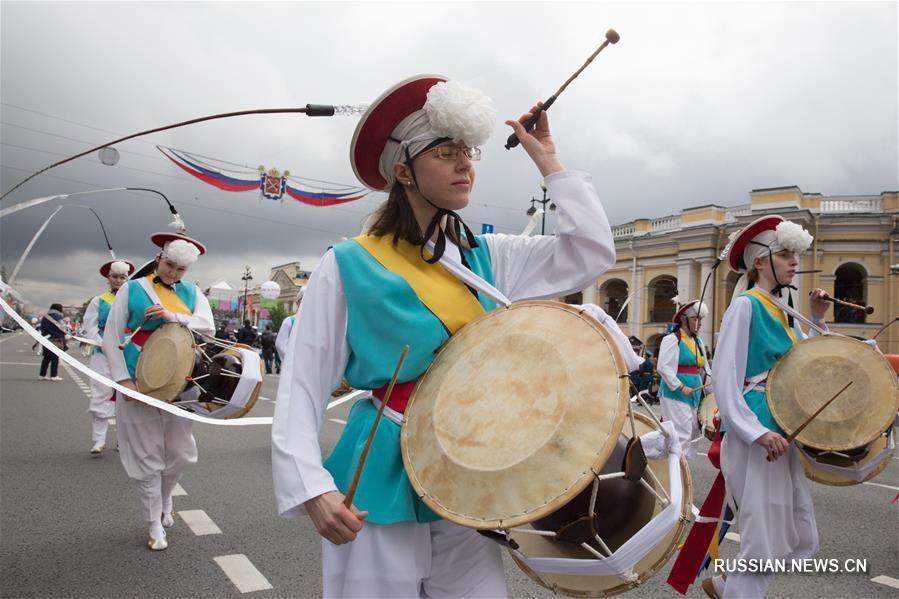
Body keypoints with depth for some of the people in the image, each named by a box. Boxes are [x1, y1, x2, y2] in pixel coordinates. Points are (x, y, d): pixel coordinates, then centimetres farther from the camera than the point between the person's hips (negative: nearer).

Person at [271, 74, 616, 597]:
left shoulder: (487, 257, 6)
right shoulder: (350, 265, -8)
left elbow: (594, 253, 2)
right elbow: (304, 385, -8)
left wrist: (547, 162, 2)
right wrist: (312, 489, -18)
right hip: (382, 479, -4)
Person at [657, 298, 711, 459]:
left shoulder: (698, 342, 15)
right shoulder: (672, 339, -10)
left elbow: (704, 370, 19)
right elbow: (664, 368, -18)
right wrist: (681, 387, -22)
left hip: (694, 397, 9)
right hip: (675, 396, -9)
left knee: (693, 435, 12)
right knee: (681, 436, -12)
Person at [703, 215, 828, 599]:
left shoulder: (784, 314, 15)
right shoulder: (745, 306, -9)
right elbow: (724, 377, -16)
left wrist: (817, 319, 9)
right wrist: (756, 431, -24)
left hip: (783, 434, 9)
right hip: (754, 434, -9)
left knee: (802, 541, 12)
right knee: (765, 540, -3)